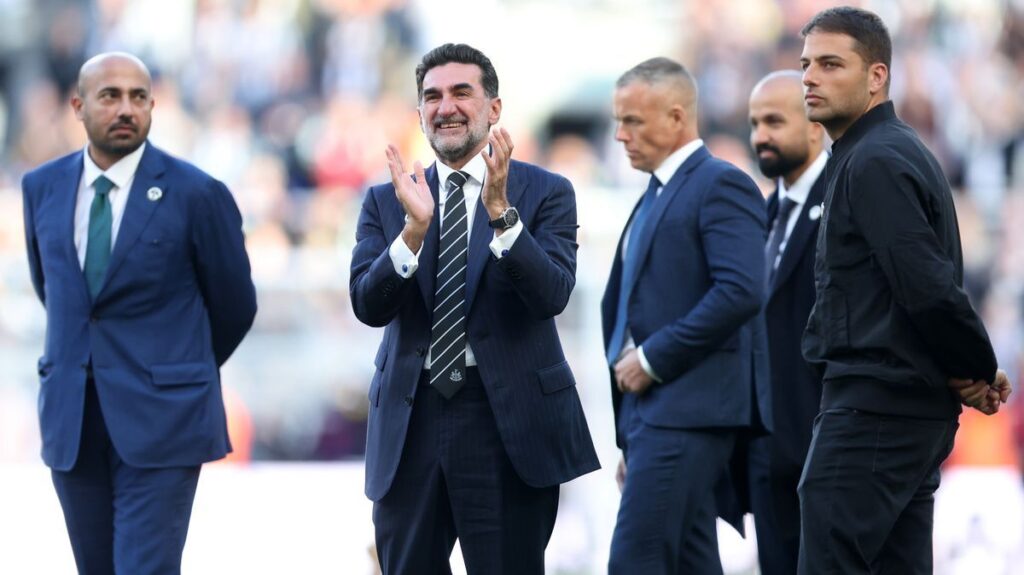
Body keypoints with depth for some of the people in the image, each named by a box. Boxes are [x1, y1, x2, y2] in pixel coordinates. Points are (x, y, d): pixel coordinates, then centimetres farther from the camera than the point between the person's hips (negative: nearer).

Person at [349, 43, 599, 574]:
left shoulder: (545, 193, 2)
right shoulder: (385, 202, 9)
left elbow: (552, 295, -12)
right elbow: (368, 306, -4)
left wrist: (501, 212, -24)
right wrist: (414, 229, -19)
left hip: (509, 423, -3)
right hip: (411, 424, 3)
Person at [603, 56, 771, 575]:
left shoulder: (720, 186, -7)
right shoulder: (655, 198, 22)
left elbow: (741, 291, -20)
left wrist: (653, 358, -16)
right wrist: (628, 438, 19)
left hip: (688, 411, -9)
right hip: (653, 412, 9)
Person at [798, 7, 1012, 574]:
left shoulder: (875, 162, -14)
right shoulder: (900, 153, 19)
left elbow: (927, 286, -21)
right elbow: (930, 286, 20)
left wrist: (978, 371, -7)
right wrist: (973, 376, 9)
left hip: (873, 408, -10)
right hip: (916, 407, 10)